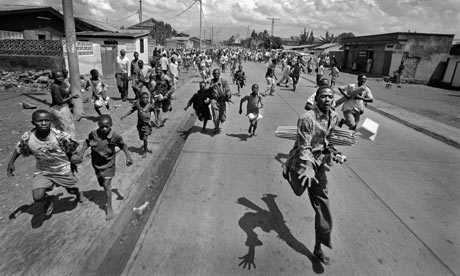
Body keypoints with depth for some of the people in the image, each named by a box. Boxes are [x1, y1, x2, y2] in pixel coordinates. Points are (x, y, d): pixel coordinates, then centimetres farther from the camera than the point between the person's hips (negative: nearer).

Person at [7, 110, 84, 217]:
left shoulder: (60, 136, -28)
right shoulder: (27, 138, -20)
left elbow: (72, 149, -12)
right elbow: (19, 149, 3)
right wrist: (11, 163, 1)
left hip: (63, 170, -1)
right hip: (42, 172, 1)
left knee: (72, 191, 17)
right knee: (38, 197, -16)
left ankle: (77, 192, 58)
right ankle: (49, 199, 22)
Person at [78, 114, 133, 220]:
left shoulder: (115, 137, -21)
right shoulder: (93, 134, -16)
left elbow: (123, 145, -3)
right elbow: (87, 142, 5)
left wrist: (128, 156, -13)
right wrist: (82, 152, -7)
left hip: (108, 164, -4)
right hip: (97, 164, 4)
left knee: (106, 185, -10)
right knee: (102, 184, 19)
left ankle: (109, 207, 4)